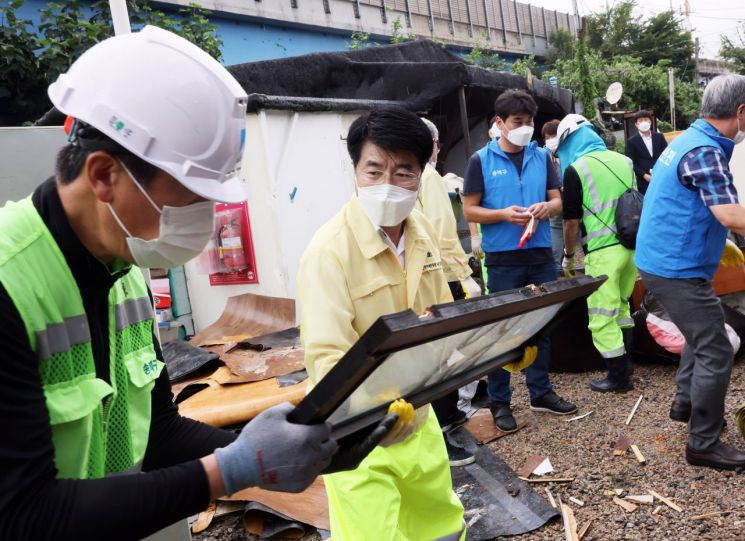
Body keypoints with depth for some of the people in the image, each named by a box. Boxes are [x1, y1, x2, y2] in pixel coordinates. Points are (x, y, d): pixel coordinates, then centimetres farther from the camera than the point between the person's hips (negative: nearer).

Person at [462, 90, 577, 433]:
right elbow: (470, 211, -4)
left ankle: (540, 391, 30)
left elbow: (558, 201, 11)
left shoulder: (542, 156, 8)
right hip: (503, 258, -4)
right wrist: (504, 214, -19)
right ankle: (499, 402, 16)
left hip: (541, 254, 4)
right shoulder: (481, 160, -3)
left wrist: (545, 207, -12)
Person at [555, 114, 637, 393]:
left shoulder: (575, 169, -7)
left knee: (602, 318, 3)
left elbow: (572, 220, -5)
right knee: (621, 308, 22)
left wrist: (568, 255, 9)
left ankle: (619, 377, 10)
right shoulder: (624, 161, 11)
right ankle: (625, 365, 32)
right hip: (632, 245, 7)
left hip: (603, 250, -7)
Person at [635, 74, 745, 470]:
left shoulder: (690, 139, 12)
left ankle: (686, 402, 40)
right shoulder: (705, 151, -20)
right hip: (677, 269, -11)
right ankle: (704, 445, 7)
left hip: (666, 261, 11)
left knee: (703, 334, 27)